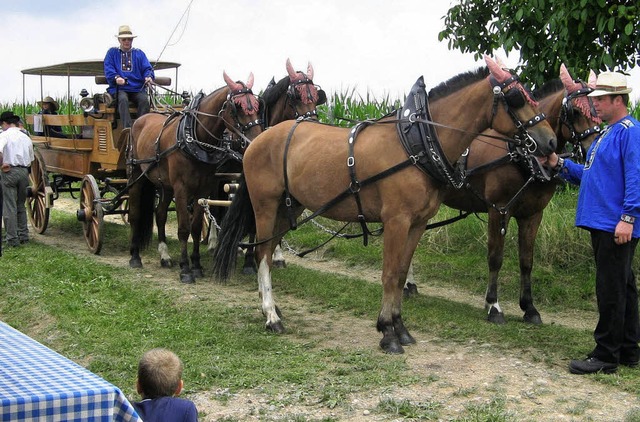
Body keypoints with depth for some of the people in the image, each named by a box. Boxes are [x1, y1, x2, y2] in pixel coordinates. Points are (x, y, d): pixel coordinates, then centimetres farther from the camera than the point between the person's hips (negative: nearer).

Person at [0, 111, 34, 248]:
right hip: (24, 172, 5)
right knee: (21, 205, 17)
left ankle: (13, 239, -2)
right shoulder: (26, 138, 13)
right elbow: (30, 160, 14)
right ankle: (23, 235, 18)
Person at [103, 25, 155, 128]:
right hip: (120, 88, -2)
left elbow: (147, 68, 10)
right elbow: (108, 69, 2)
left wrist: (148, 76, -15)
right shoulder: (112, 52, 15)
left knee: (144, 100, -30)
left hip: (137, 88, 2)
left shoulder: (139, 53, 20)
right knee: (123, 99, -34)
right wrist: (116, 77, -20)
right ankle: (128, 129, -43)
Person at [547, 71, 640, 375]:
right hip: (601, 224, 10)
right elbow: (592, 176, 27)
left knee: (611, 289, -6)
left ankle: (606, 355, 0)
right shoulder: (606, 134, 19)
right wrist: (560, 165, 15)